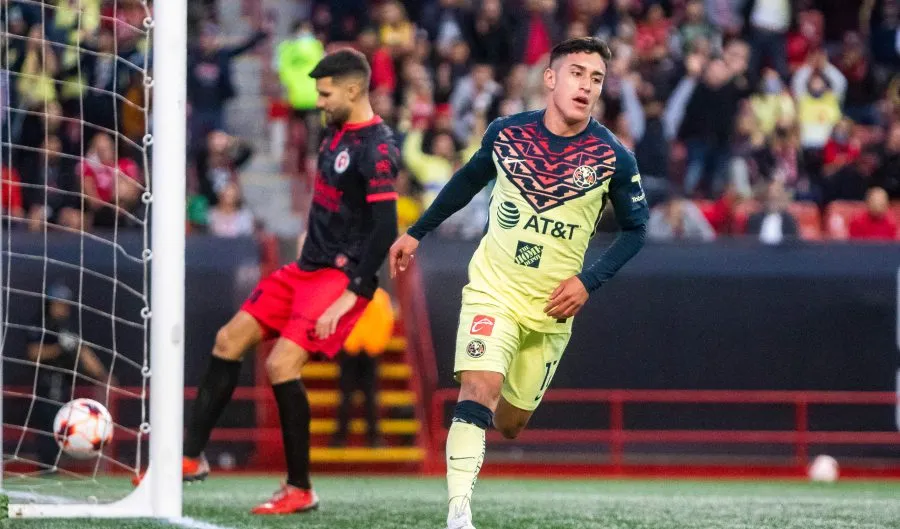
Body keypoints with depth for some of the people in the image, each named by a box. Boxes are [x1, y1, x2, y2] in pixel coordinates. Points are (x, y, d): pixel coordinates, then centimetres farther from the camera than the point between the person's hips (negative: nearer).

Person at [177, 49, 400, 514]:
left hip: (341, 277, -9)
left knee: (281, 364, -20)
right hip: (308, 267, 9)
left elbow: (385, 228, -23)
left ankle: (300, 490, -8)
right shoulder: (337, 132, 9)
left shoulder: (377, 149, -18)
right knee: (229, 340, 7)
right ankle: (192, 456, 15)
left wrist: (351, 295, -24)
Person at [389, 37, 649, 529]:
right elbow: (469, 179, 13)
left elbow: (635, 229, 2)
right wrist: (416, 232, 16)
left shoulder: (613, 158, -10)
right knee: (479, 389, -23)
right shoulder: (506, 133, -7)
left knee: (510, 424, 9)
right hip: (493, 288, -1)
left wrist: (588, 281, -10)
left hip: (552, 305, 1)